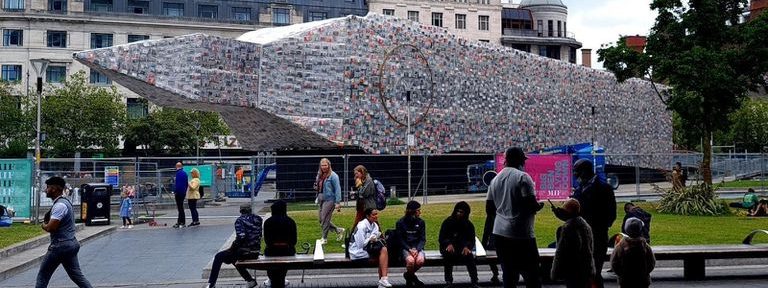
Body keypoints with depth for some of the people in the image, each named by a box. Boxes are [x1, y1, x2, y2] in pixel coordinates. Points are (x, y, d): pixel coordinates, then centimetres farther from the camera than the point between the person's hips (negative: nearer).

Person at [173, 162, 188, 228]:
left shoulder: (178, 173, -15)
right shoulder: (185, 173, 13)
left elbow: (177, 184, -21)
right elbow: (187, 183, 18)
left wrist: (175, 192, -18)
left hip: (179, 193, -9)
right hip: (183, 192, 9)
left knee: (180, 208, -5)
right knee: (180, 207, 15)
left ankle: (182, 222, -5)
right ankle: (179, 222, 21)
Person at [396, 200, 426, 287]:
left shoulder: (421, 222, 8)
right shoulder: (400, 223, 1)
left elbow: (423, 239, 4)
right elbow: (400, 240, -1)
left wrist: (417, 249, -15)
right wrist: (410, 249, -17)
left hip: (418, 248, 2)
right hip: (405, 248, -2)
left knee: (420, 260, -31)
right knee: (410, 260, -35)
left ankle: (409, 275, 1)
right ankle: (411, 277, -3)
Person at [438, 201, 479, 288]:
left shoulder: (469, 225, 7)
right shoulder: (447, 222, 2)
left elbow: (472, 240, 3)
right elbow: (441, 238, -1)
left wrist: (467, 247, -21)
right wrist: (449, 244, -22)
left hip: (462, 248, 1)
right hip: (448, 248, -1)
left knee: (469, 255, -31)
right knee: (448, 254, -35)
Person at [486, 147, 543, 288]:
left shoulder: (495, 179, 11)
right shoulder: (522, 177, -10)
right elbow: (531, 205, -16)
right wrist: (539, 206, 5)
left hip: (500, 234, 7)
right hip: (521, 235, -7)